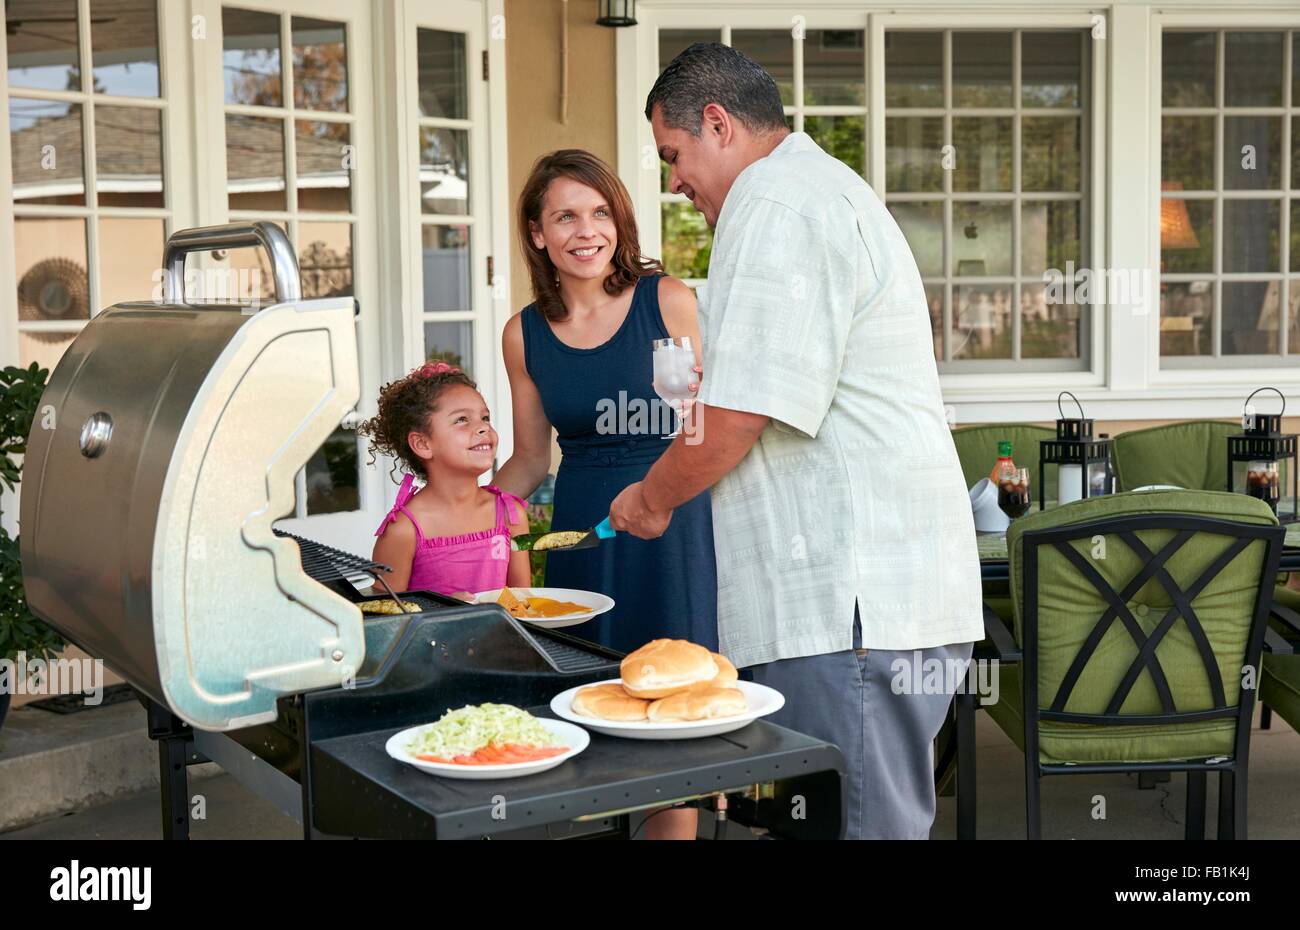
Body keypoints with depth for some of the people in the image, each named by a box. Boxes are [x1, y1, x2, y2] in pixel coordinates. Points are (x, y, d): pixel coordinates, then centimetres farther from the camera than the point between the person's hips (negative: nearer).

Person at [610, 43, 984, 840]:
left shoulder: (779, 208, -11)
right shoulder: (828, 191, 24)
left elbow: (738, 412, -17)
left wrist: (652, 498, 1)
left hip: (847, 606, -11)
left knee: (849, 826, -6)